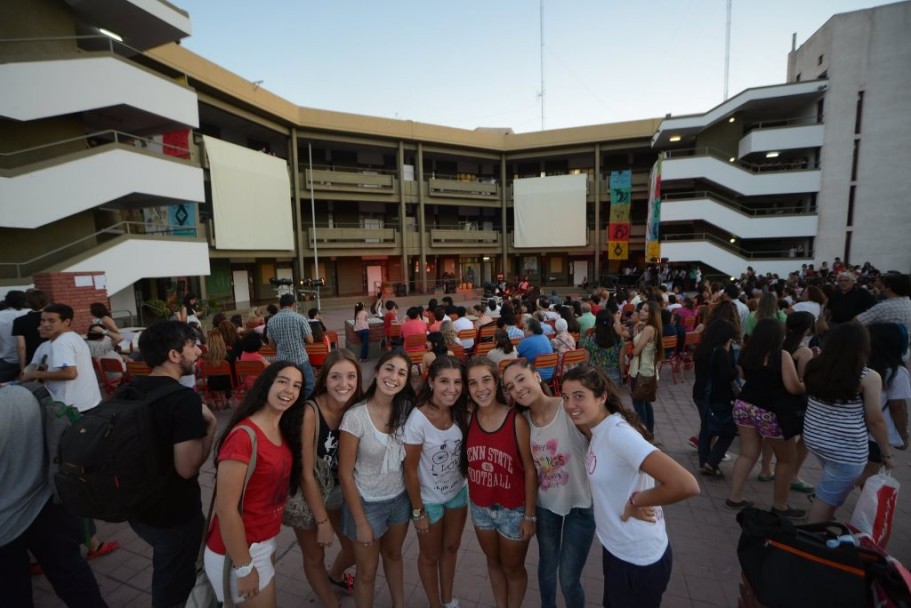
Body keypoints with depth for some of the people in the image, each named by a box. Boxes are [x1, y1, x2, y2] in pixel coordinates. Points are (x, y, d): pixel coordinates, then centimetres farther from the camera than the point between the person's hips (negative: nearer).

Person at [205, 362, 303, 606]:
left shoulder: (284, 431, -1)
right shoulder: (243, 437, -28)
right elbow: (226, 509, -25)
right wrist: (244, 568, -18)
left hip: (266, 540, 8)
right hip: (238, 550, -8)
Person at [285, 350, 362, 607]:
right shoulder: (311, 412, -30)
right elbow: (307, 473, -22)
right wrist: (323, 521, -14)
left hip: (339, 489, 5)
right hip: (307, 494, -4)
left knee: (356, 547, 18)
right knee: (315, 556, 15)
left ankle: (335, 575, 53)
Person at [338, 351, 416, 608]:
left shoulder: (406, 408, -12)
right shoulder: (355, 416, -25)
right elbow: (345, 474, -16)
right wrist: (360, 521, -12)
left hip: (400, 498, 4)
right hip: (368, 503, -4)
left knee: (393, 554, 28)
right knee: (367, 571, 17)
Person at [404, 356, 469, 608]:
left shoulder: (461, 413, -14)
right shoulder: (418, 419, -31)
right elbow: (410, 469, -20)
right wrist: (418, 511, -13)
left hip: (458, 492, 5)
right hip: (429, 499, -5)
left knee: (451, 547, 25)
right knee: (431, 555, 20)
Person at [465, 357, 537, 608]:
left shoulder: (517, 420, -23)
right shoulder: (468, 417, -13)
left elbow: (530, 470, -15)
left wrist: (529, 515, -10)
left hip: (513, 509, -3)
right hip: (480, 506, 3)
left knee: (513, 568, 22)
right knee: (493, 563, 27)